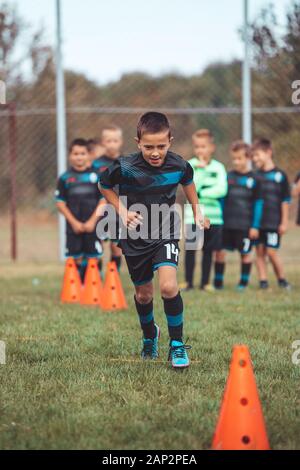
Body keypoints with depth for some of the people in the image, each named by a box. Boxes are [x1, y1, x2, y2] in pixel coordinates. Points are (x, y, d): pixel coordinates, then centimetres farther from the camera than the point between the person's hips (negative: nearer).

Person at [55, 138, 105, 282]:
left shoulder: (96, 175, 2)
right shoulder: (65, 178, 2)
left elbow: (103, 200, 2)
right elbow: (60, 203, 2)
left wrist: (93, 221, -7)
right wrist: (74, 222, -7)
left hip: (92, 225, 0)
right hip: (74, 226, 0)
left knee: (93, 259, 1)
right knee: (76, 260, 2)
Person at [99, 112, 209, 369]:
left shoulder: (179, 165, -13)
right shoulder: (125, 167, -19)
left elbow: (188, 181, 13)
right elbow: (105, 185, 2)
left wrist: (197, 211, 16)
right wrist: (121, 209, -10)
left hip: (165, 234, 0)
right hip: (135, 237, 0)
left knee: (169, 286, -21)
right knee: (143, 295, 13)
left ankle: (177, 344, -4)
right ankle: (149, 336, 43)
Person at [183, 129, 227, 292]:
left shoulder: (218, 167, 3)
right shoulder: (190, 165, 0)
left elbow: (221, 189, -10)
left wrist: (201, 193, -15)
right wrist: (200, 168, -18)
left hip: (213, 216, 1)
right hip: (193, 215, -1)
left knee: (208, 250, 7)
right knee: (190, 249, -4)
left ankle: (205, 282, 15)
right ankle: (188, 281, 6)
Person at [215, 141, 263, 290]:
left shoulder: (254, 179, -1)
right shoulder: (228, 176, 6)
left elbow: (258, 203, 1)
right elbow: (222, 198, 12)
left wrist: (255, 226, -3)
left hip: (245, 225, -2)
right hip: (227, 223, 2)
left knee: (245, 253, 5)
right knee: (221, 251, -1)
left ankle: (244, 282, 18)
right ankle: (218, 282, 9)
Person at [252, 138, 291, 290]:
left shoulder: (280, 176, -2)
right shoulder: (255, 176, 7)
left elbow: (285, 200, 0)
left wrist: (284, 222, -3)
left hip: (274, 222, -4)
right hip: (257, 221, 4)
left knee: (271, 252, -6)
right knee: (259, 251, 3)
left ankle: (282, 280, 10)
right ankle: (263, 281, 8)